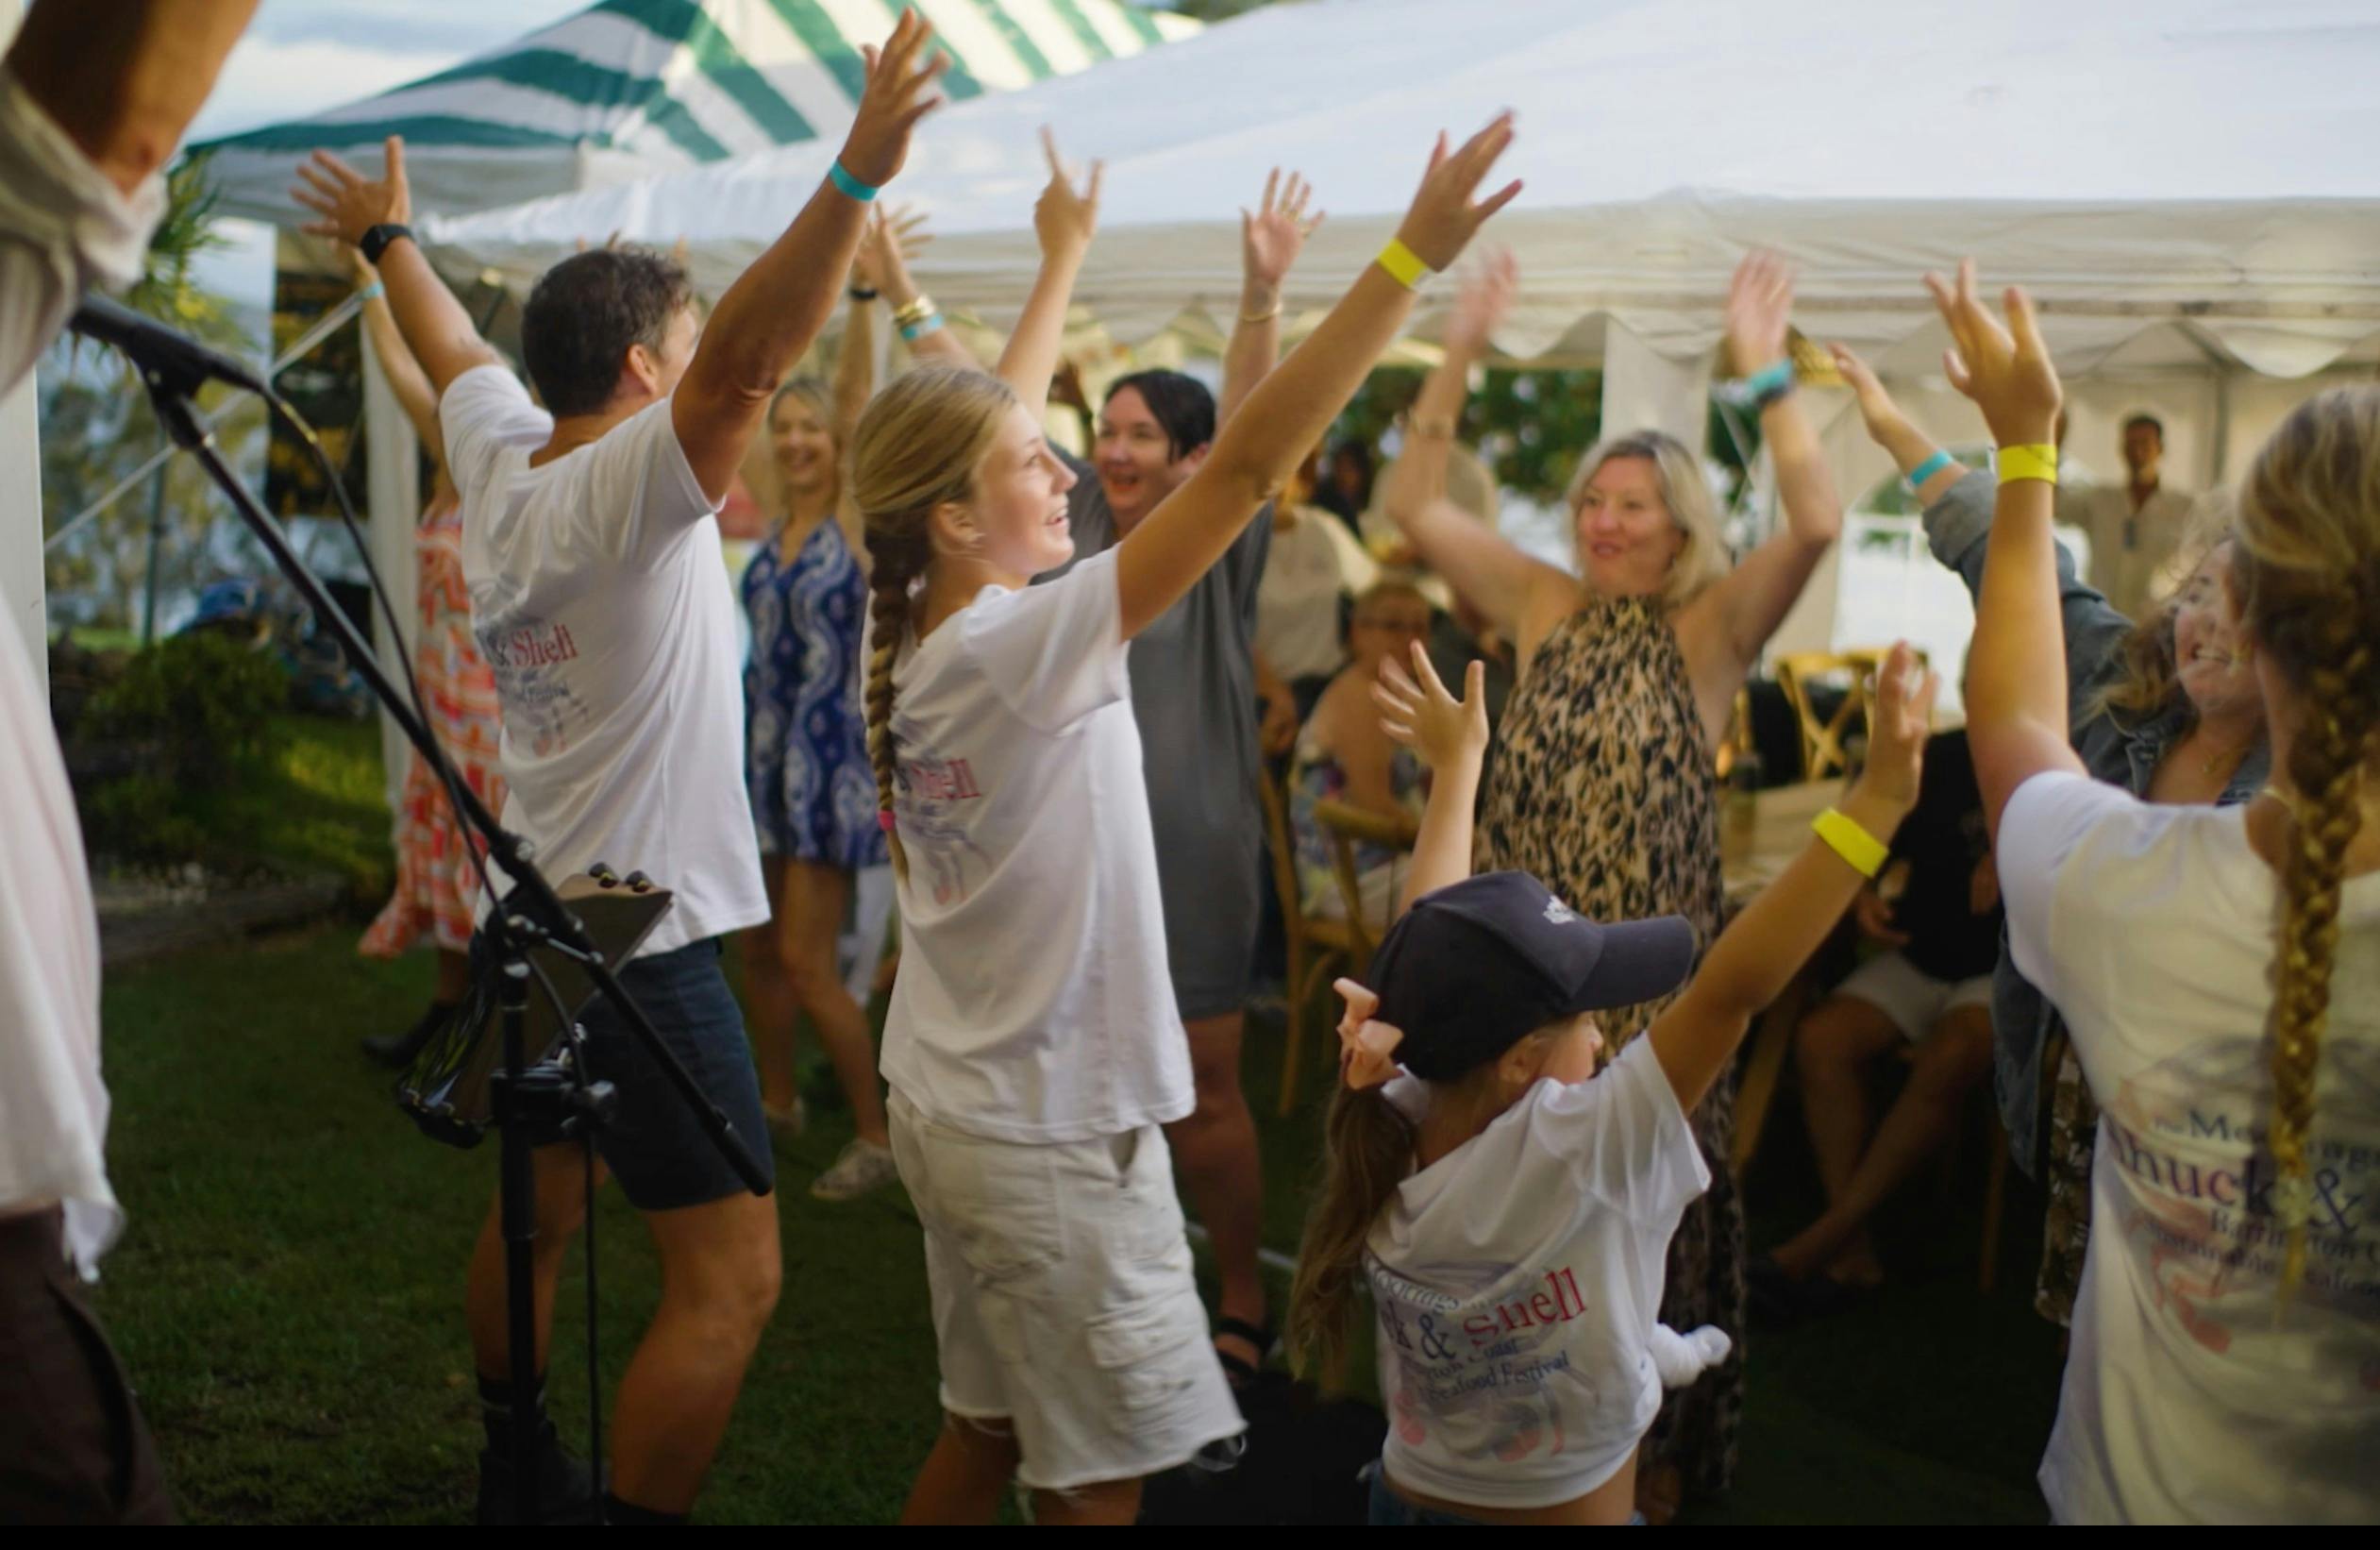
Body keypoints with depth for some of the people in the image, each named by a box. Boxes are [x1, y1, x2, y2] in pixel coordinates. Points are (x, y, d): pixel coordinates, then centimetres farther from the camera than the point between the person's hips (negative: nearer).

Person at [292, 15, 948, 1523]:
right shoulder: (623, 487, -19)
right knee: (731, 1280, -6)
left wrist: (389, 238, 43)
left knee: (539, 1208, 26)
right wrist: (860, 169, -46)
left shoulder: (500, 458, 4)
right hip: (642, 939, -10)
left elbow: (454, 343, 24)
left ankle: (512, 1467, 42)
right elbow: (752, 359, -36)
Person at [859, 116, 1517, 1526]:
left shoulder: (919, 636, -1)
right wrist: (1413, 256, -28)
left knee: (985, 1435, 20)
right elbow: (1250, 464, -29)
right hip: (1053, 1139, -9)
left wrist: (1064, 252, 27)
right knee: (1099, 1481, 5)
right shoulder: (1020, 645, -24)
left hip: (954, 1108, 9)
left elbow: (984, 419, 14)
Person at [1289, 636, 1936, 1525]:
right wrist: (1876, 799, -36)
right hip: (1568, 1508, -5)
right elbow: (1737, 985, -34)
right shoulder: (1572, 1156, -30)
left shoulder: (1389, 1133, -14)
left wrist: (1458, 764, 10)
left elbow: (1432, 951, -1)